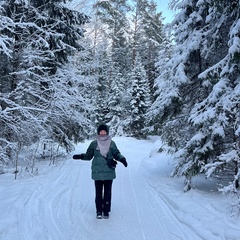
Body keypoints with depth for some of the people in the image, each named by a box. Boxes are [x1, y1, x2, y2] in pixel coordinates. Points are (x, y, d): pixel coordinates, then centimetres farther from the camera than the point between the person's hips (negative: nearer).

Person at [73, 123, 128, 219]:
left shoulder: (111, 143, 3)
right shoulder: (94, 144, 2)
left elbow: (116, 154, 10)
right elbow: (89, 155, 7)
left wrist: (122, 158, -9)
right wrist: (81, 156, -10)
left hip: (109, 172, 0)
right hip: (97, 172, 0)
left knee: (107, 192, 5)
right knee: (98, 192, 4)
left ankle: (106, 211, 16)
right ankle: (99, 211, 15)